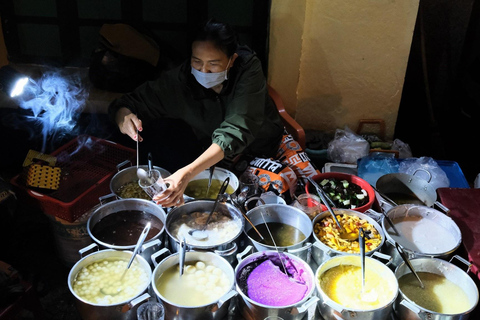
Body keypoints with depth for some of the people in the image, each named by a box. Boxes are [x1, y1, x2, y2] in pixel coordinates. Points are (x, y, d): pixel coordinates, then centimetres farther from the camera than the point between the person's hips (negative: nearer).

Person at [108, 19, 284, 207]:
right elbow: (125, 104, -15)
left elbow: (235, 132, -42)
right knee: (163, 127, -17)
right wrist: (124, 116, -42)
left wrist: (188, 173, -55)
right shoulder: (180, 79, -22)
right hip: (208, 150, 1)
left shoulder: (248, 68, -30)